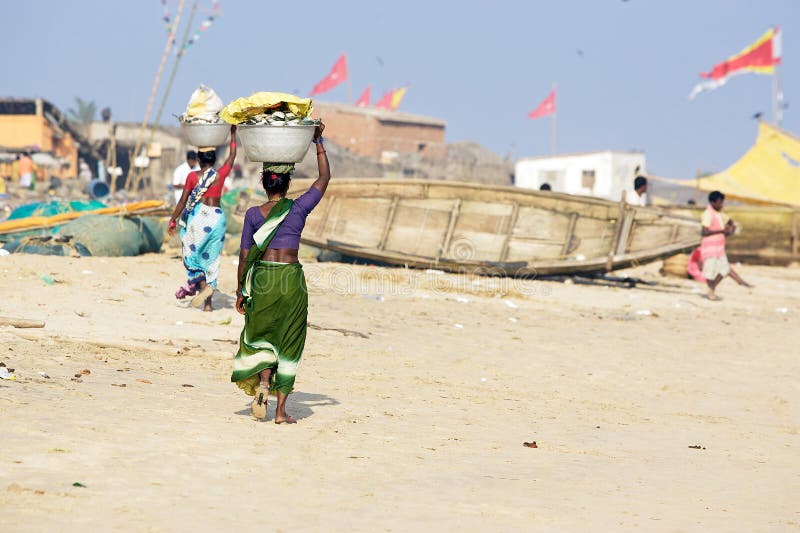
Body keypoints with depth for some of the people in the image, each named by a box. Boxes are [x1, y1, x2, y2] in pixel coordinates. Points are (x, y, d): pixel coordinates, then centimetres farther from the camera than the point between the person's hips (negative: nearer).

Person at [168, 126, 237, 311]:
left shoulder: (193, 176, -5)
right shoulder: (221, 174, 0)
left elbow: (183, 201, -3)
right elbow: (232, 155, 17)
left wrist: (173, 221, 7)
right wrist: (233, 133, 26)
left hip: (198, 216, -3)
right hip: (217, 216, 3)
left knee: (193, 253, 10)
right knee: (211, 258, 9)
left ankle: (203, 285, -17)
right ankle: (207, 302, 6)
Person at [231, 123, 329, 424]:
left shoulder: (253, 214, -1)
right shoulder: (299, 209, -3)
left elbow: (245, 255, 1)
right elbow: (325, 177, 8)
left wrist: (241, 290, 10)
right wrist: (318, 141, 15)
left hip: (261, 278, 1)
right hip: (291, 279, -1)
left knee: (260, 335, 18)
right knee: (288, 343, 6)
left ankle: (262, 381, -11)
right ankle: (281, 410, 4)